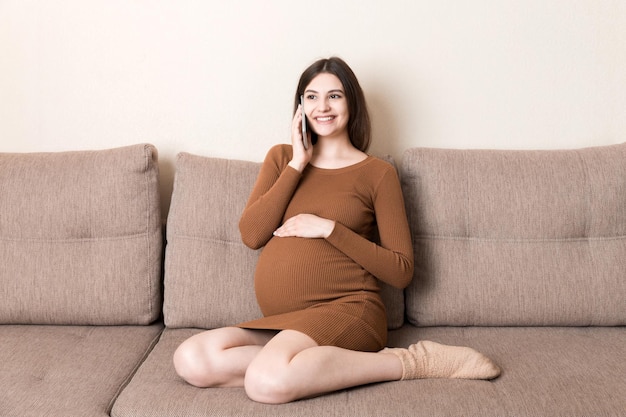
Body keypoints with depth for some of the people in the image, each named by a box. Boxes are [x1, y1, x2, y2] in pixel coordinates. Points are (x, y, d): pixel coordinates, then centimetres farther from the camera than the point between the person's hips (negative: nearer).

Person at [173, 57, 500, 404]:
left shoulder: (377, 173, 3)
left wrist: (329, 228, -10)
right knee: (190, 360, -21)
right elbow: (251, 235, 1)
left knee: (269, 382, -34)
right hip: (279, 324, 6)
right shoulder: (281, 158, 16)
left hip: (346, 310, -5)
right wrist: (297, 165, -2)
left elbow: (401, 272, -1)